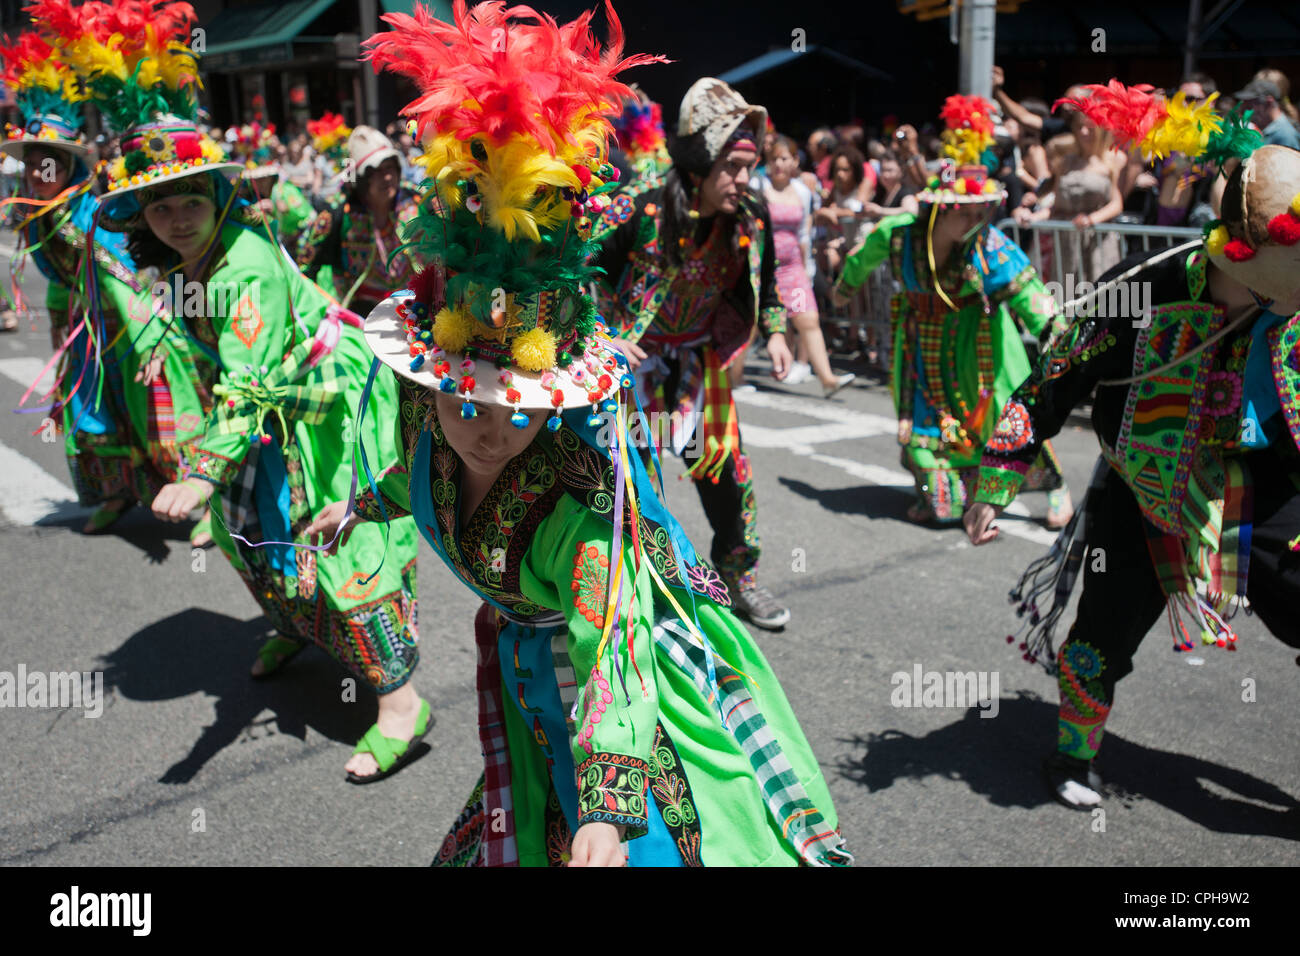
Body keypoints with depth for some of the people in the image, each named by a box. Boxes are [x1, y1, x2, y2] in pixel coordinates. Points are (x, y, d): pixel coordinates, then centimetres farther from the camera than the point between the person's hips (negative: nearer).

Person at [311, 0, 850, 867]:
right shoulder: (435, 437, -17)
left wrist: (608, 811, -48)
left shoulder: (580, 495, -37)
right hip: (528, 657, 6)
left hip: (613, 656, -6)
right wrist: (364, 505, 31)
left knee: (655, 834, 3)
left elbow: (603, 647, -41)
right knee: (529, 824, 20)